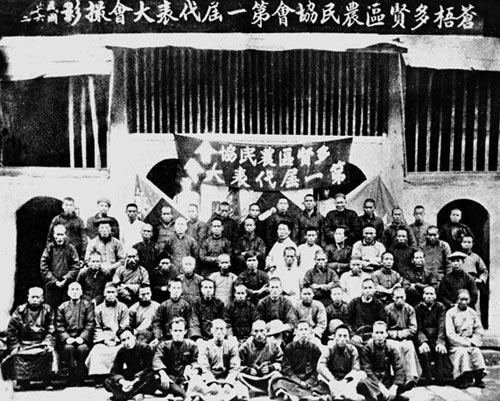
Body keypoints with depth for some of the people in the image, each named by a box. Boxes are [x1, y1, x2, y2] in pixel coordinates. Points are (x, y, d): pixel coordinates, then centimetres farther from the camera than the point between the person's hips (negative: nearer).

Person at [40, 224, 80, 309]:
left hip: (67, 286, 0)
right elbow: (43, 268, 1)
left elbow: (76, 266, 0)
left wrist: (66, 279, -10)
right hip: (51, 286, 0)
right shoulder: (49, 248, 5)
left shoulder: (70, 248, 4)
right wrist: (54, 281, -7)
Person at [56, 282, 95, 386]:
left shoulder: (87, 305, 10)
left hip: (82, 338, -1)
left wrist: (82, 337, -13)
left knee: (83, 348, -32)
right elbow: (59, 326, 6)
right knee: (68, 348, -31)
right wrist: (66, 337, -11)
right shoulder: (62, 307, 14)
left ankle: (81, 376, -17)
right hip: (68, 338, 1)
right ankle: (71, 375, -20)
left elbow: (90, 324, 1)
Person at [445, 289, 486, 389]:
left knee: (477, 351, -25)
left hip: (470, 343, 3)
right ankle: (463, 379, -23)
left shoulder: (472, 313, 13)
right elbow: (450, 334, -7)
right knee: (463, 352, -30)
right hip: (455, 344, -3)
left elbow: (479, 331, 11)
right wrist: (465, 343, -15)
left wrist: (472, 341, -7)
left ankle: (479, 377, -20)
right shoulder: (451, 313, -1)